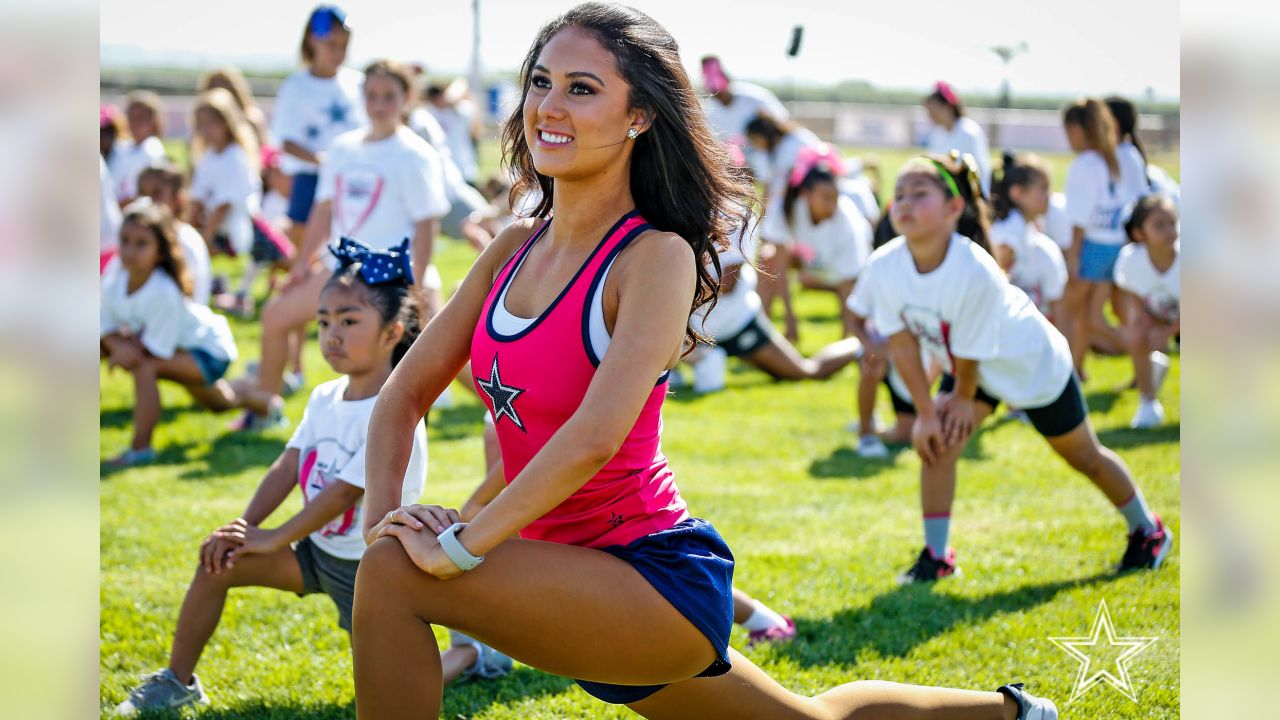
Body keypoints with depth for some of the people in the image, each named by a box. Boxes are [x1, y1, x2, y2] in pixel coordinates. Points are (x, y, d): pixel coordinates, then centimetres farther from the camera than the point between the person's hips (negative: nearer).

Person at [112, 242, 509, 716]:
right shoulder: (325, 398, 1)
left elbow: (343, 493, -25)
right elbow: (288, 466, -3)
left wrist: (273, 538, -20)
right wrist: (245, 526, -17)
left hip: (369, 566, -7)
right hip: (319, 550, 7)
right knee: (218, 562, -7)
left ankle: (470, 652, 20)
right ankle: (177, 682, 7)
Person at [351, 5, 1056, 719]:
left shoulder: (657, 257, -17)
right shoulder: (515, 248, 4)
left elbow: (595, 435, -30)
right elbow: (406, 393, 7)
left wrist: (460, 547, -29)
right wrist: (385, 511, -10)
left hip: (657, 577, -8)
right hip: (579, 587, 8)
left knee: (394, 574, -22)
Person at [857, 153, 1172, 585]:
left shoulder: (975, 271, -42)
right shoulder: (883, 269, -26)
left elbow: (969, 352, -28)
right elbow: (902, 343, -17)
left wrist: (963, 399, -12)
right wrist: (925, 412, -16)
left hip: (1033, 362, -4)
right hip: (968, 369, 4)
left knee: (1084, 456, 13)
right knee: (936, 441, -15)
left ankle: (1148, 532, 36)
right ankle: (936, 556, -1)